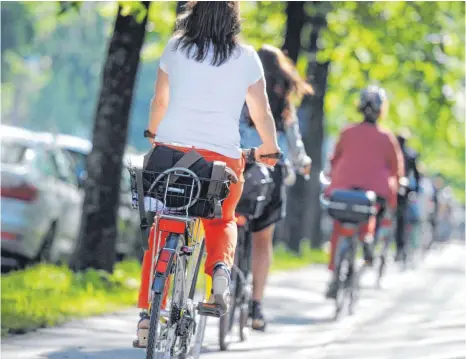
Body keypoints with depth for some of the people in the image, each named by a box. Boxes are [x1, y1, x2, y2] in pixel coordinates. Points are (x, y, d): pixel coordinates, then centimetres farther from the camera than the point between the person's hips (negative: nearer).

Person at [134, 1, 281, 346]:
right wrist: (270, 150, 26)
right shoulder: (246, 58, 4)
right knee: (222, 221, 24)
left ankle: (147, 311, 3)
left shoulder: (176, 48, 8)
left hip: (172, 147, 1)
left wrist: (155, 136, 37)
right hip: (223, 154, -1)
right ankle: (221, 266, -8)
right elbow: (262, 113, 8)